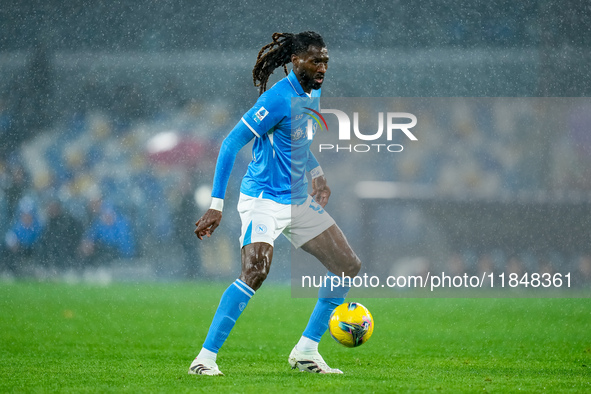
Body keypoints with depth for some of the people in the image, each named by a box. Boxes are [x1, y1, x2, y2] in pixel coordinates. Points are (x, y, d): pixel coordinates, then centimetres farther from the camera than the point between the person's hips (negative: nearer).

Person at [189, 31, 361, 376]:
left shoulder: (314, 94, 7)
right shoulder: (279, 99, -20)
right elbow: (232, 143, -22)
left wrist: (317, 174, 24)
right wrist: (216, 205, -26)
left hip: (299, 201, 9)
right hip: (264, 199, -9)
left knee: (350, 267, 7)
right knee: (256, 272, -30)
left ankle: (306, 351, 14)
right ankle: (206, 358, -25)